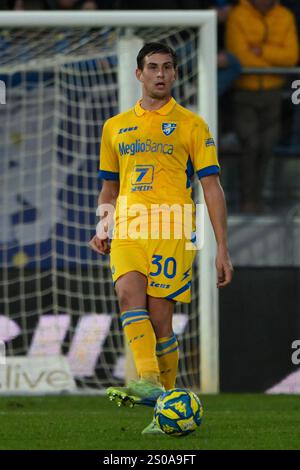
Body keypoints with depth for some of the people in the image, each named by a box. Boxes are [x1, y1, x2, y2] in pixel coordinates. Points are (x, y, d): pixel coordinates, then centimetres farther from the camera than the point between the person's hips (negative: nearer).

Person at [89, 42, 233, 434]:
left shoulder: (191, 125, 7)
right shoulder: (115, 127, 18)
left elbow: (212, 188, 4)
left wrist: (222, 248, -2)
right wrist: (103, 227, 8)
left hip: (171, 230, -2)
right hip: (128, 229, 3)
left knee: (159, 318, -8)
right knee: (128, 293, -25)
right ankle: (148, 382, -36)